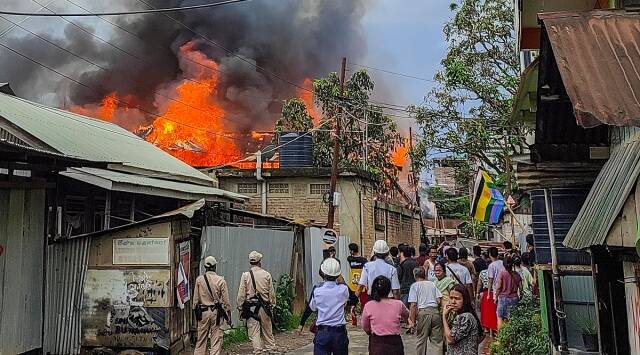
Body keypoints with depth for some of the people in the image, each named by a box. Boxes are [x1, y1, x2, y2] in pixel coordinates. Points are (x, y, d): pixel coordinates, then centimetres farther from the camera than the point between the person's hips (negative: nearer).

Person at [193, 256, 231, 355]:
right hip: (216, 312, -2)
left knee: (201, 339, 10)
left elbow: (195, 299, 4)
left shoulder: (199, 279, -1)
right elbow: (226, 300, -3)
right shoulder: (221, 280, -6)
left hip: (203, 311, 2)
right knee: (216, 339, 4)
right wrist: (229, 316, 4)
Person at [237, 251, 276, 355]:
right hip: (264, 306, 2)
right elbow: (271, 293, 5)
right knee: (267, 330, 14)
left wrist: (240, 307, 5)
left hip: (251, 307, -2)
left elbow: (241, 294, -2)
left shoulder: (245, 275, -3)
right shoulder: (267, 274, 0)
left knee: (254, 330, 2)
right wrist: (272, 304, 15)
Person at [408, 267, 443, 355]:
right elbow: (439, 300, 7)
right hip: (435, 311, 4)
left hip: (423, 312, -3)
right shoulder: (432, 284, 14)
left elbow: (413, 305, -6)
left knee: (421, 340, 8)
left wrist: (412, 321, -4)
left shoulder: (414, 286, 2)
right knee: (437, 340, 7)